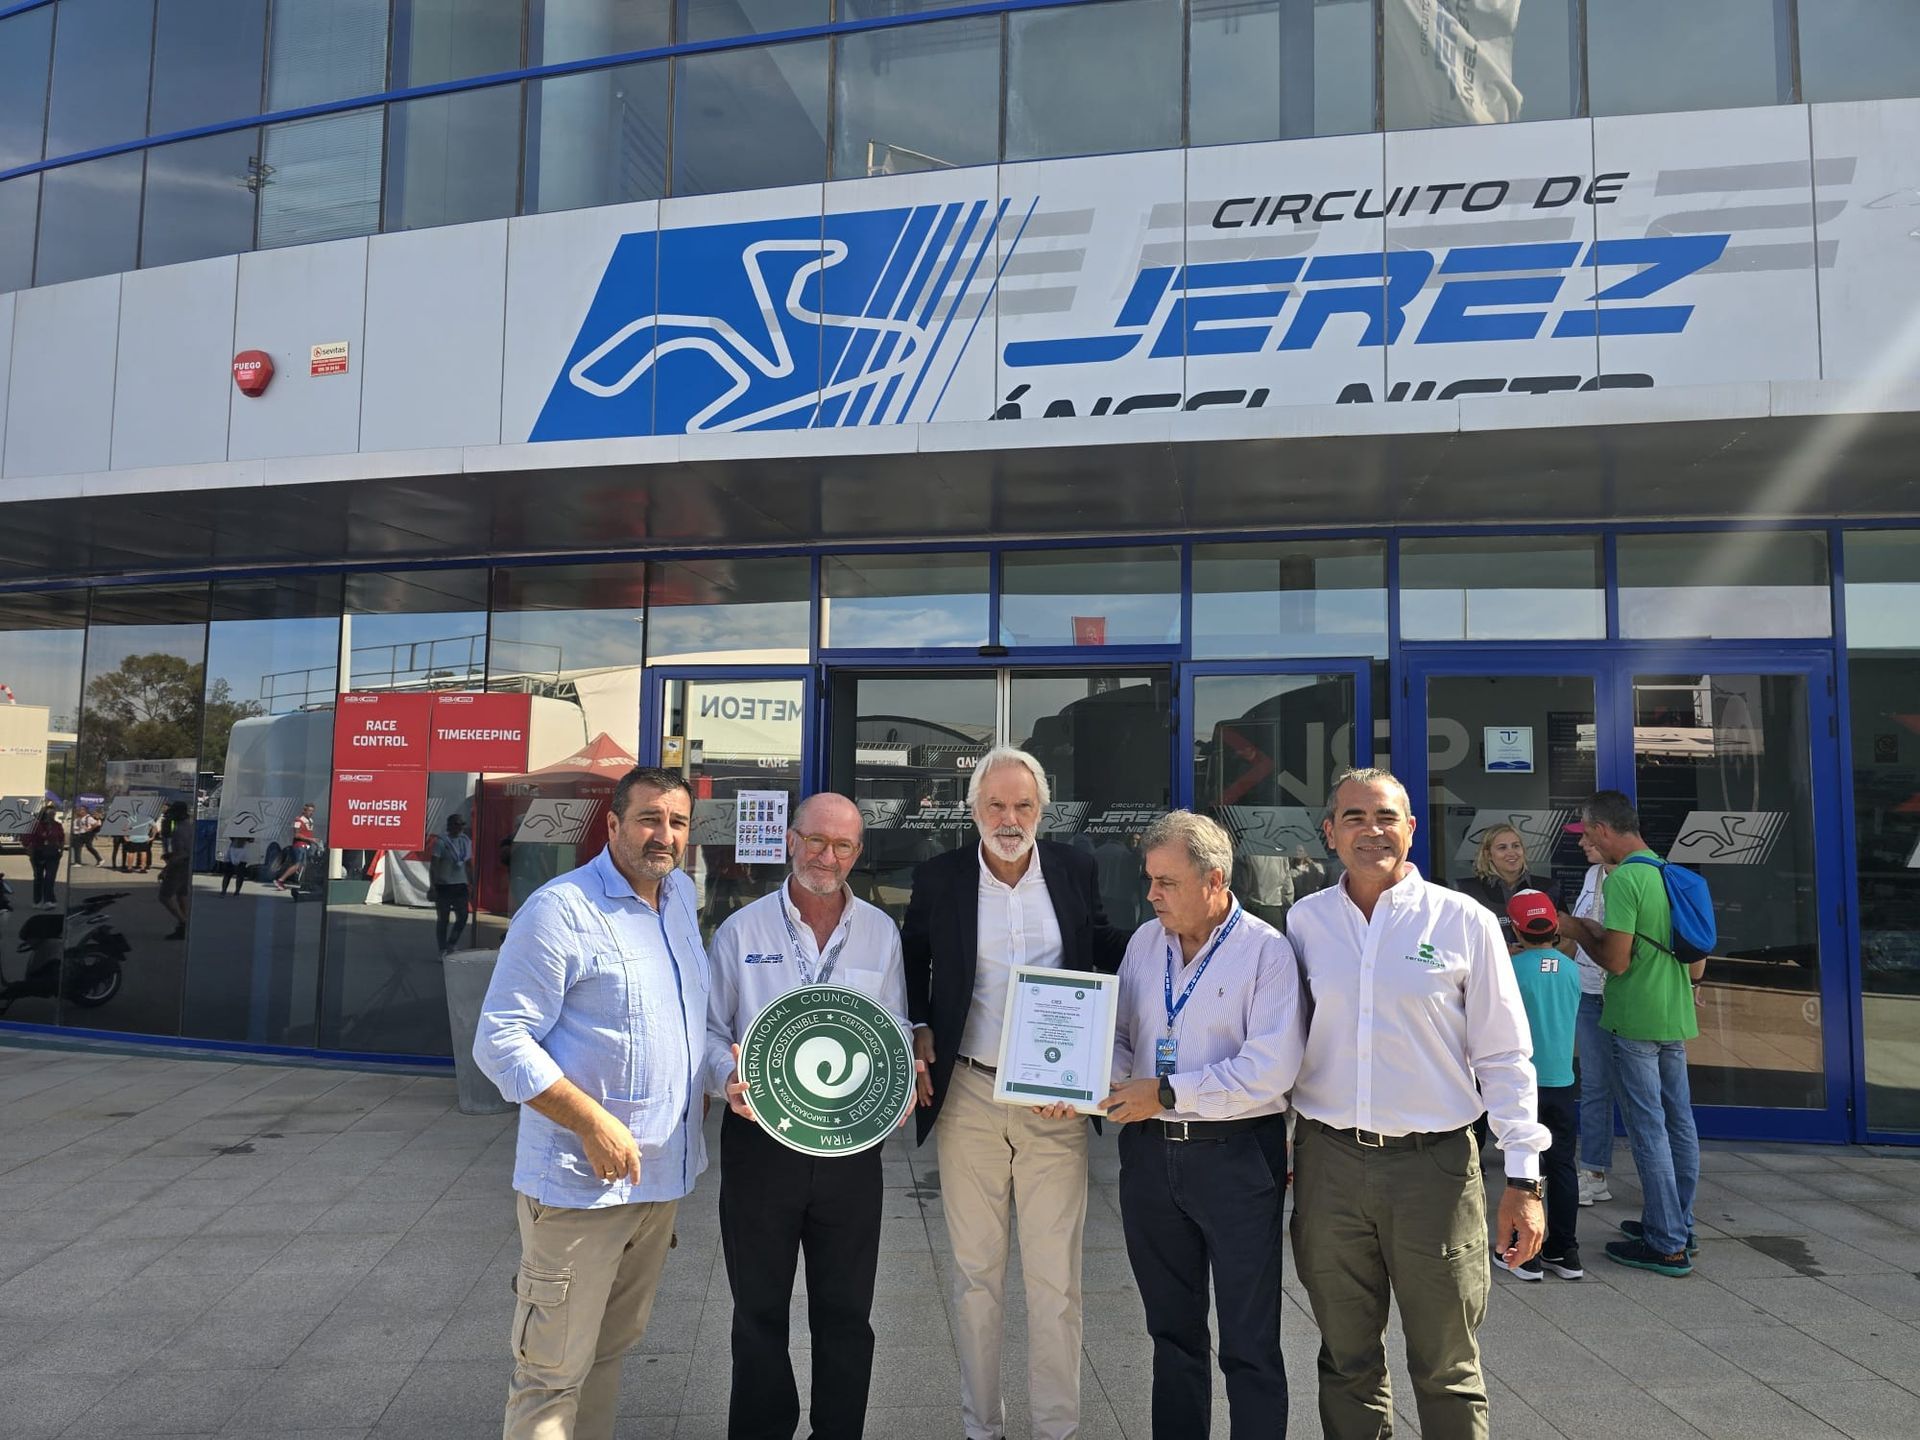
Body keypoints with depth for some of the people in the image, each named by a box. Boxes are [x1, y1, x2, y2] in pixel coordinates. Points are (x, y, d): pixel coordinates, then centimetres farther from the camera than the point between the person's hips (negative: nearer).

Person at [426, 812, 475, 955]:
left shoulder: (466, 841, 11)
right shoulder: (440, 842, -7)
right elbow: (433, 865, -11)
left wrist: (471, 884, 16)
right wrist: (433, 886, -16)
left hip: (460, 885, 5)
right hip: (444, 885, -5)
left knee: (463, 917, 1)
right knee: (443, 919, 3)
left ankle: (451, 944, 20)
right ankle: (443, 950, 12)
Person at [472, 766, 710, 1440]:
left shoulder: (681, 894, 7)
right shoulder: (561, 909, -17)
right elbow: (500, 1041, -18)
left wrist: (705, 1086, 14)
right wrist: (594, 1123, -23)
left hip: (661, 1179, 7)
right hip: (580, 1183, -7)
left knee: (612, 1345, 22)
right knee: (554, 1371, 4)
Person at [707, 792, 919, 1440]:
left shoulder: (881, 933, 4)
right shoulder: (741, 930, -1)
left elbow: (895, 1031, 11)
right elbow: (711, 1030, 3)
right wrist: (730, 1078, -17)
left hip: (851, 1143, 1)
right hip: (760, 1138, -1)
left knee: (846, 1312, 12)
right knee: (760, 1312, 13)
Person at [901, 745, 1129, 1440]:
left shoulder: (1076, 870, 0)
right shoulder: (939, 877, -2)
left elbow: (1103, 950, 14)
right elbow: (911, 958, 13)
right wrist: (917, 1032, 1)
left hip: (1056, 1099, 0)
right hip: (967, 1095, 0)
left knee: (1055, 1278, 7)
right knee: (975, 1273, 13)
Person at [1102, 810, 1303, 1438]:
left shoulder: (1266, 950, -11)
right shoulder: (1145, 941, 7)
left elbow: (1270, 1069, -19)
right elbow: (1118, 1036, 11)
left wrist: (1167, 1093, -19)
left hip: (1236, 1156, -5)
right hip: (1150, 1152, 5)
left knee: (1249, 1344, 7)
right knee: (1171, 1330, 19)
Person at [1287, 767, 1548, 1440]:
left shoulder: (1464, 922, -2)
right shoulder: (1303, 922, 4)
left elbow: (1504, 1058, 0)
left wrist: (1523, 1179, -3)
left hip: (1435, 1164, -2)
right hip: (1328, 1164, 2)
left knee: (1447, 1370, 8)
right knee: (1347, 1361, 15)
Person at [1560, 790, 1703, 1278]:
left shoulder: (1622, 880, -19)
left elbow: (1616, 961, -21)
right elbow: (1697, 960, 15)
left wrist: (1582, 931, -5)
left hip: (1635, 1022, -9)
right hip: (1676, 1018, 9)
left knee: (1648, 1130, -2)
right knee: (1679, 1124, 16)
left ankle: (1666, 1246, 5)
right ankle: (1679, 1226, 28)